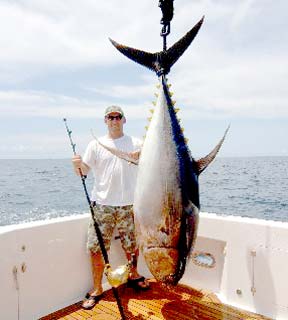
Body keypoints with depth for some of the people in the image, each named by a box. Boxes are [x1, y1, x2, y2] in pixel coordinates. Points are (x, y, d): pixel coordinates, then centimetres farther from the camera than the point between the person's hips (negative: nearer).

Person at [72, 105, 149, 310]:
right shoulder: (96, 145, 5)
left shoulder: (136, 143, 5)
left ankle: (133, 275, 41)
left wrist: (142, 154, -19)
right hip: (102, 205, 0)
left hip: (129, 204, 1)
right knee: (96, 248, 0)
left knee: (133, 244, 14)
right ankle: (97, 289, 18)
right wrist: (78, 164, -21)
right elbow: (85, 171, 2)